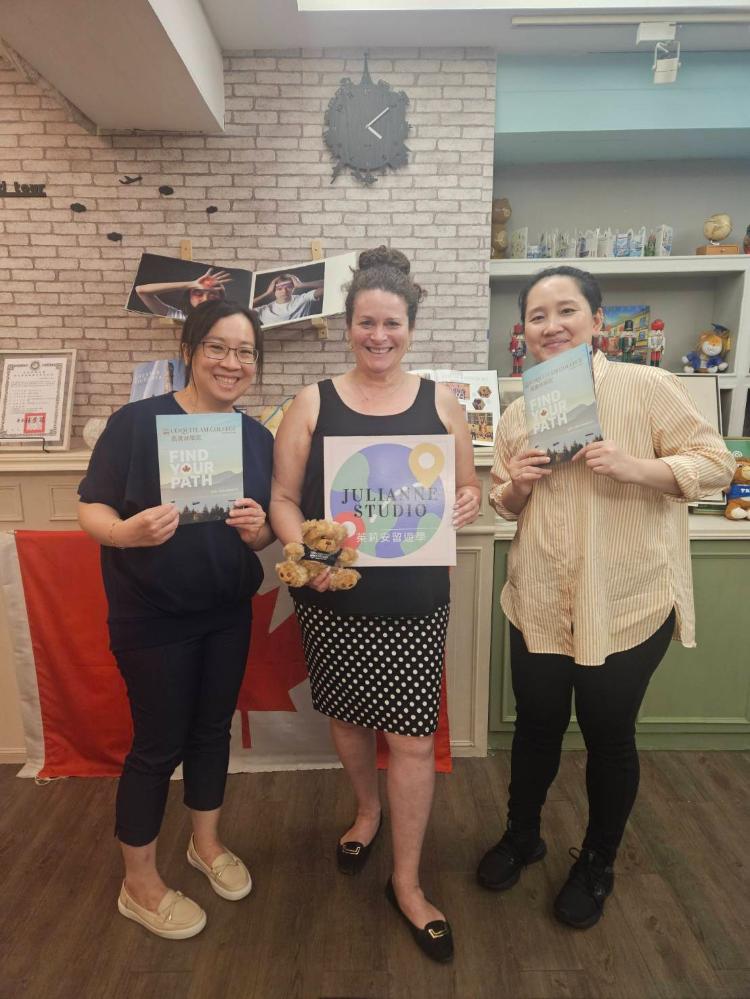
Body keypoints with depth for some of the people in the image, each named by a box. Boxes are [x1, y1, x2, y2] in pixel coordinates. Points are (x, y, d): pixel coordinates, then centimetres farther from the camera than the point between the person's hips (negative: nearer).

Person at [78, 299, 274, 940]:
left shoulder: (258, 437, 1)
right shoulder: (137, 421, -13)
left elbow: (268, 529, 7)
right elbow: (91, 510, -12)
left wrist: (260, 528, -16)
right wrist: (128, 531, -32)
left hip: (229, 612, 5)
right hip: (152, 617, -4)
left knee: (213, 728, 19)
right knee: (158, 743, 8)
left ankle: (207, 843, 44)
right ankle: (140, 884, 33)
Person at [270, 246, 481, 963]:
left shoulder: (439, 402, 2)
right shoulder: (313, 403, -1)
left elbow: (469, 487, 9)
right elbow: (283, 497, -2)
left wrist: (467, 503, -14)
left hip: (414, 603, 0)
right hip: (333, 598, 1)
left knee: (412, 738, 4)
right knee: (347, 716, 19)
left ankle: (406, 882, 29)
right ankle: (367, 808, 52)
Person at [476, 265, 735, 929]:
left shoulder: (646, 386, -9)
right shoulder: (519, 412, 6)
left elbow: (717, 463, -9)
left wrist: (631, 466, -24)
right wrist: (515, 485, -9)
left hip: (628, 602, -3)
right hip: (540, 602, 4)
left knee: (609, 735, 13)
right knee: (537, 727, 17)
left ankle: (598, 863, 40)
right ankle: (522, 834, 45)